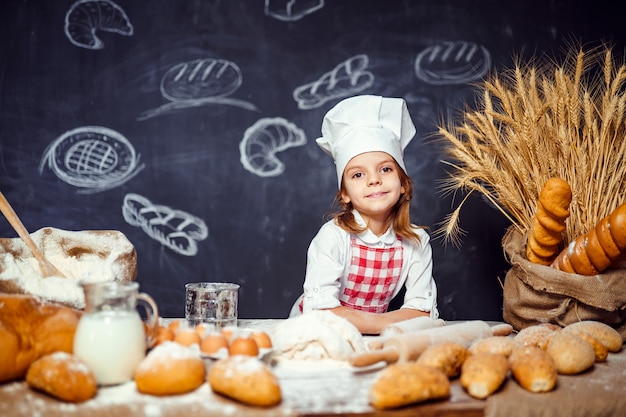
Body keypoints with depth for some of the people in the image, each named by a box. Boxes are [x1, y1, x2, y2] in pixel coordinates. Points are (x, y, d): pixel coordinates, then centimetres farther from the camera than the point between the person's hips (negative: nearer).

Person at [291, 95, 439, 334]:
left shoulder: (416, 242, -9)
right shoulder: (334, 236, -20)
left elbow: (422, 310, -9)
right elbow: (319, 310, -25)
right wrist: (383, 324, -28)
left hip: (371, 338, 3)